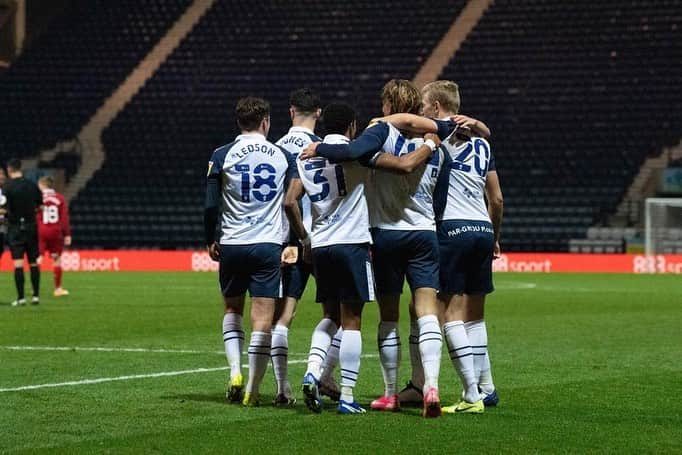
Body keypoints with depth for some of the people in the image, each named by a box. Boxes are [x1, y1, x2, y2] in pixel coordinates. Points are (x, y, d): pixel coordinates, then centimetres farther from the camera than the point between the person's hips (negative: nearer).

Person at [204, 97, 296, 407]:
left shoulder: (222, 156, 0)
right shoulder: (283, 156, 4)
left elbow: (210, 205, -2)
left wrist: (210, 241, 12)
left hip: (232, 245, 1)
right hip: (269, 245, -1)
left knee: (232, 309, 20)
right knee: (263, 320, 0)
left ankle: (235, 372, 4)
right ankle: (253, 390, -2)